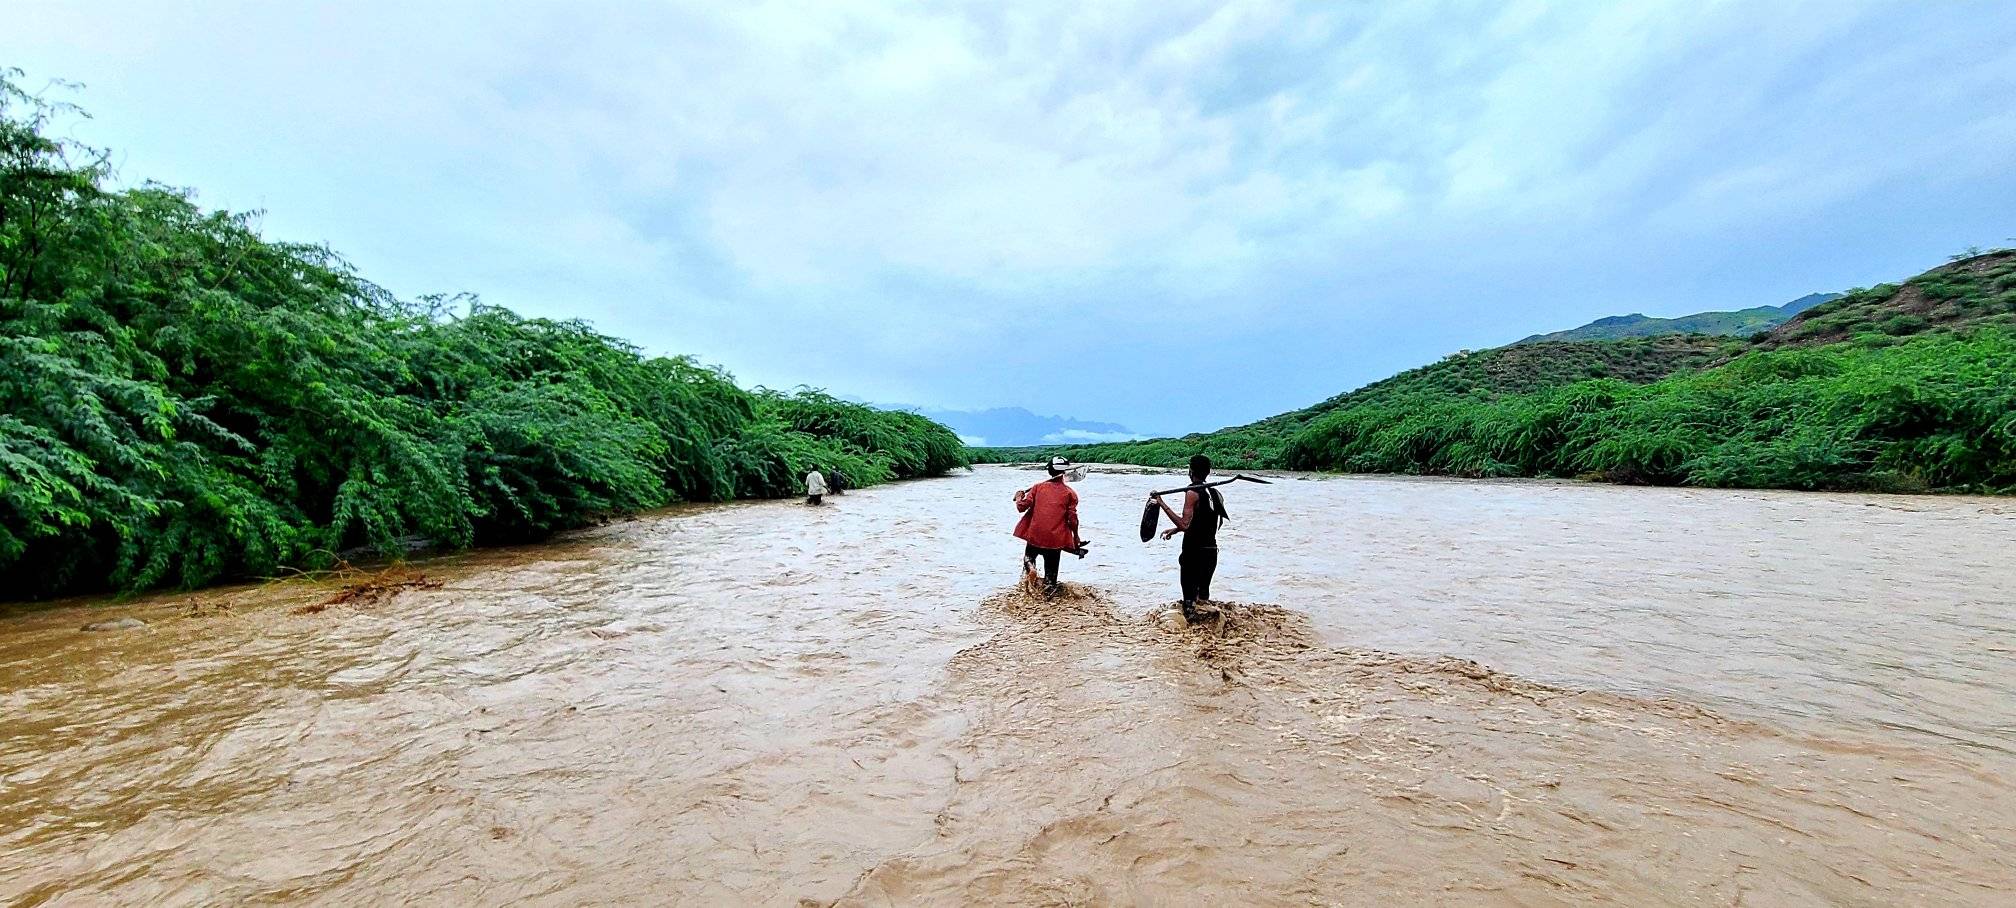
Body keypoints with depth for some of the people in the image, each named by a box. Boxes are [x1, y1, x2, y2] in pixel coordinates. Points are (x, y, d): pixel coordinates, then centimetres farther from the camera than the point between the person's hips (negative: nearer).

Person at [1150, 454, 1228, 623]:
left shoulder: (1193, 493, -14)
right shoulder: (1216, 494, 9)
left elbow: (1185, 525, -22)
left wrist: (1162, 504, -19)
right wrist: (1176, 529, 21)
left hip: (1194, 551, -8)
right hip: (1212, 550, 8)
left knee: (1190, 598, -3)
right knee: (1203, 593, 19)